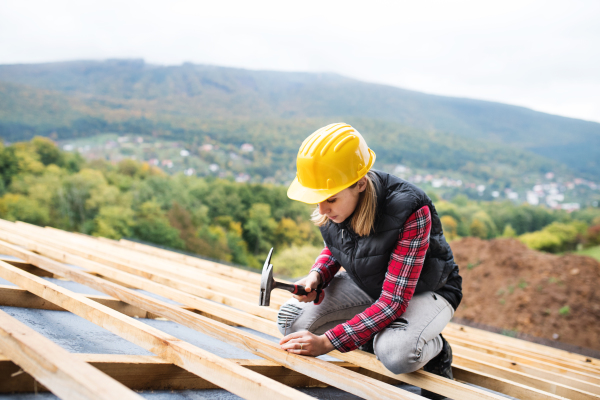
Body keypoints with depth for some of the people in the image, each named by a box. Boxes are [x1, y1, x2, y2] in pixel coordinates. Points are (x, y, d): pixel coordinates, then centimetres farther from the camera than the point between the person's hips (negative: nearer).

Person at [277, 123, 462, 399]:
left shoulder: (410, 212, -36)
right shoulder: (335, 203, -18)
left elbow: (394, 301, -34)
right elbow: (333, 250, 6)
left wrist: (327, 342, -36)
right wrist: (317, 276, -19)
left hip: (425, 291, -6)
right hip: (366, 285, 6)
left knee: (396, 355, -37)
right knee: (290, 319, -13)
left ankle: (434, 348, -1)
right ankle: (381, 338, 2)